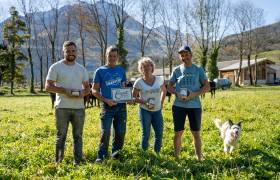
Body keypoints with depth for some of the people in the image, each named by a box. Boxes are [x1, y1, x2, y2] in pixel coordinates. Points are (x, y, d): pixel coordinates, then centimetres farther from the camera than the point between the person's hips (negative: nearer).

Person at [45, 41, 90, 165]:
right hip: (62, 107, -3)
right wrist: (65, 91, -18)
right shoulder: (56, 67, 0)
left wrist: (83, 93, -9)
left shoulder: (81, 69, 12)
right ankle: (58, 162, 13)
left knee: (78, 136, 8)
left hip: (79, 107, 4)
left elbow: (87, 87, 15)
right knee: (61, 136, 2)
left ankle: (78, 162, 16)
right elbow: (48, 86, -5)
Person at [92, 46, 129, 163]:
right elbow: (94, 90, 0)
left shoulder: (121, 70, 12)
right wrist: (106, 100, -14)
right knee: (105, 132, -6)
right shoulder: (100, 71, 1)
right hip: (107, 106, -3)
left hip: (121, 105, 4)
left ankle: (115, 152, 24)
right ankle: (101, 156, 6)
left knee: (120, 132, 7)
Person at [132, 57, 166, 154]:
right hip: (144, 111, -3)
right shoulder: (139, 82, -8)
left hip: (157, 111, 3)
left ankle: (157, 154, 20)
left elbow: (164, 91, 18)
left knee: (159, 134, 3)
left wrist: (161, 103, 8)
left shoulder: (159, 79, 0)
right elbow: (134, 98, -2)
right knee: (146, 134, -2)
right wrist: (144, 102, -16)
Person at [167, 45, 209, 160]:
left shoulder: (198, 70, 4)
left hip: (195, 105, -1)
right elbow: (169, 87, 10)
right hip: (179, 105, 1)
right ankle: (176, 156, 19)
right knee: (178, 133, 7)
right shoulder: (177, 70, 6)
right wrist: (177, 93, -11)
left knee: (196, 133, 5)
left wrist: (194, 94, -14)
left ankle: (199, 158, 15)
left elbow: (206, 87, 3)